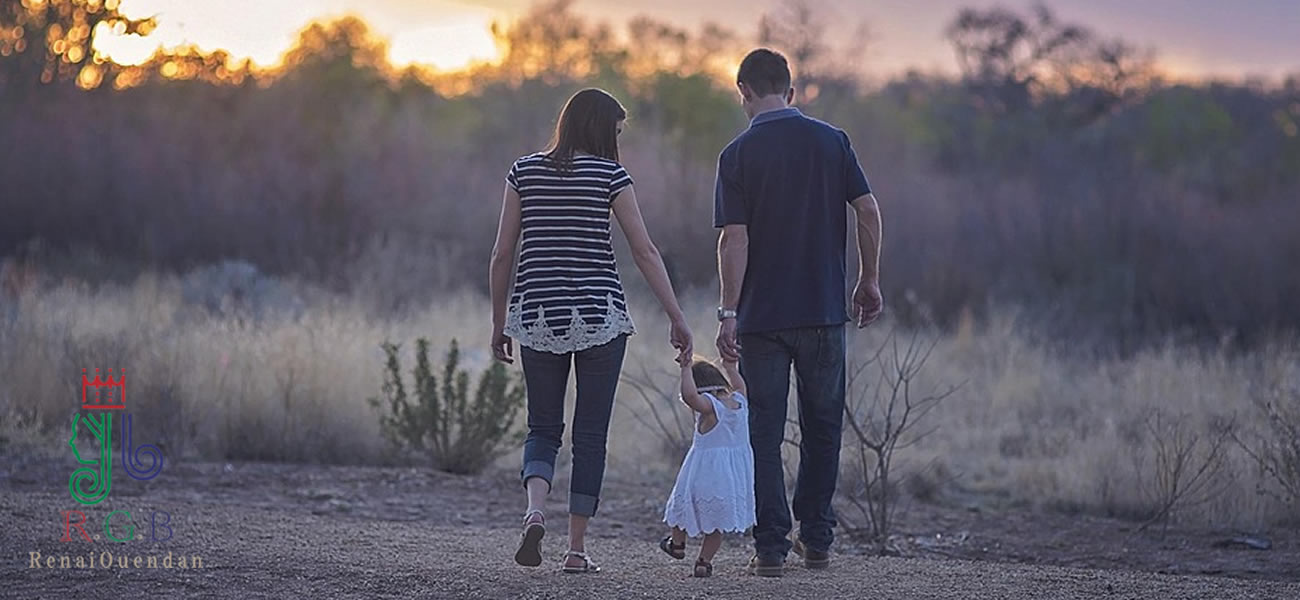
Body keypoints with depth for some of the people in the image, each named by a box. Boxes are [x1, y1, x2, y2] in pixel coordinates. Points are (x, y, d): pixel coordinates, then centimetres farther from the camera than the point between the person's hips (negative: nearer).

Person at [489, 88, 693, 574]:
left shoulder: (524, 171, 5)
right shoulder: (609, 175, -3)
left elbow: (502, 254, 5)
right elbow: (645, 252, -5)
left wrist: (499, 322, 14)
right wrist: (677, 318, 0)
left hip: (537, 315, 2)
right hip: (599, 314, -2)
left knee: (543, 429, 12)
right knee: (591, 433, 6)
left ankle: (535, 511, -16)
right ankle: (577, 548, 6)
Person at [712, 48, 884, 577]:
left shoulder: (738, 154, -5)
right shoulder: (831, 141, 2)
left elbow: (734, 238, -11)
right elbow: (868, 210, -1)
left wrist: (728, 313, -10)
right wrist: (869, 280, 9)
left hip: (762, 315, -2)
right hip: (824, 310, 2)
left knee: (765, 433, 4)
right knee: (822, 428, 14)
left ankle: (772, 547, 0)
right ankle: (816, 541, 16)